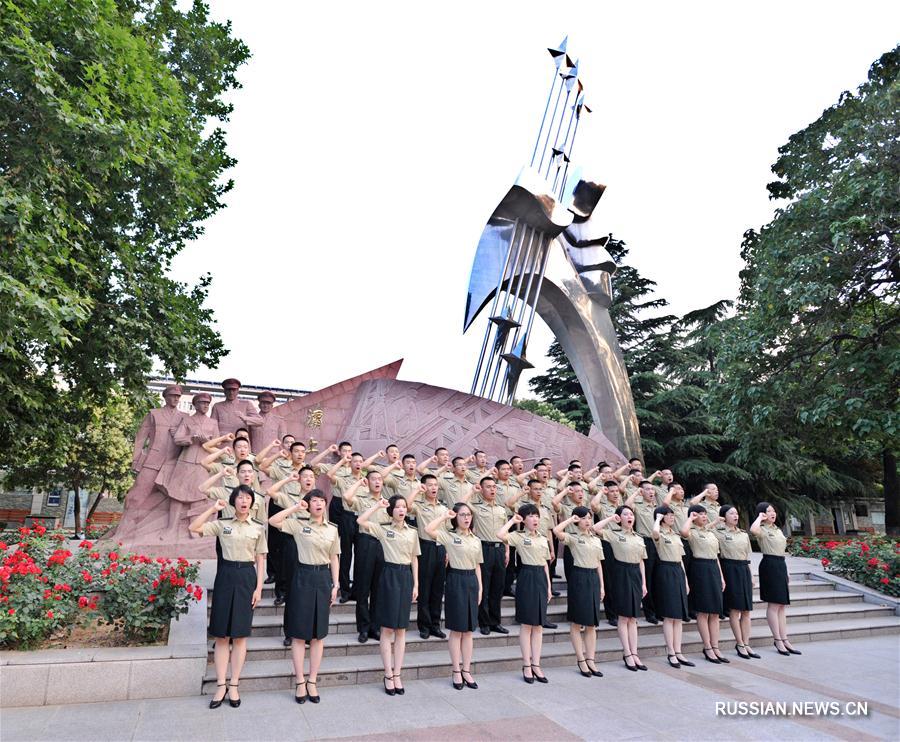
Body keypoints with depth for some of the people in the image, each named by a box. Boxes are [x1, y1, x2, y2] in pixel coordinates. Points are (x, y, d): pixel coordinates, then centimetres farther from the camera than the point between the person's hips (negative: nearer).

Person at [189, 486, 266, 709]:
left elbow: (260, 560, 4)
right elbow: (193, 528, -10)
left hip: (247, 577, 0)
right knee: (222, 635, 4)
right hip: (226, 576, 0)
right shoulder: (222, 524, 3)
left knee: (239, 635, 5)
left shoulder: (258, 527, 3)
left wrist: (258, 587, -3)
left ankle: (234, 686, 14)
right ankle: (220, 686, 13)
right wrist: (213, 508, -9)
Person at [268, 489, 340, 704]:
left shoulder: (332, 530, 6)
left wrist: (335, 585, 4)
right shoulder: (299, 524, -2)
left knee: (319, 634, 8)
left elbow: (334, 559, 9)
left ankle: (312, 682, 18)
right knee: (300, 632, 2)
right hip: (303, 577, -3)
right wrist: (296, 507, -12)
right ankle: (300, 682, 14)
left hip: (323, 579, 3)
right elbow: (273, 521, -15)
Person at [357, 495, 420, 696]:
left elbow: (414, 559, 11)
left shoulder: (412, 532, 8)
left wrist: (416, 584, 5)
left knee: (401, 629, 7)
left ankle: (397, 674, 15)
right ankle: (388, 674, 10)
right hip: (389, 575, -3)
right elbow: (360, 521, -16)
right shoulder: (383, 529, -2)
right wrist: (378, 505, -13)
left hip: (406, 576, 3)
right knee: (387, 628, 1)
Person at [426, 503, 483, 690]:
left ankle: (466, 670, 19)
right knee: (456, 629, 3)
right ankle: (456, 672, 14)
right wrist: (444, 516, -14)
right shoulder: (449, 535, -5)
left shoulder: (476, 539, 11)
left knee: (469, 629, 10)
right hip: (456, 581, -5)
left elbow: (477, 566, 14)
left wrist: (480, 588, 9)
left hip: (472, 581, 5)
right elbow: (428, 529, -23)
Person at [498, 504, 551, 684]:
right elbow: (500, 535, -25)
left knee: (538, 624, 9)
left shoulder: (543, 539, 13)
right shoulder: (519, 536, -5)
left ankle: (536, 665, 17)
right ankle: (527, 665, 12)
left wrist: (549, 586, 12)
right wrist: (512, 520, -13)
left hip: (541, 579, 6)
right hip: (527, 577, -6)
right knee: (526, 624, 2)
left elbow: (545, 564, 16)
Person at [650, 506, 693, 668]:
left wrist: (686, 580, 15)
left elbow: (680, 559, 19)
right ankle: (671, 653, 3)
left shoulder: (676, 536, 17)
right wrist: (658, 518, -15)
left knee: (679, 615, 7)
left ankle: (678, 652, 12)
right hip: (665, 572, -7)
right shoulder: (660, 535, -6)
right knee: (669, 615, -4)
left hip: (678, 572, 7)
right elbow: (655, 532, -34)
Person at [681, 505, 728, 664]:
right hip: (700, 569, -8)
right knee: (704, 611, -2)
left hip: (714, 569, 8)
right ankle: (708, 648, 6)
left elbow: (716, 556, 20)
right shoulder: (693, 532, -5)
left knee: (715, 611, 8)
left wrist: (721, 577, 14)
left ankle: (715, 648, 13)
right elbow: (684, 532, -32)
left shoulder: (710, 533, 18)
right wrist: (691, 518, -14)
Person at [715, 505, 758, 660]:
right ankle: (740, 644, 8)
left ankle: (746, 644, 12)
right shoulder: (718, 533, -4)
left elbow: (748, 556, 18)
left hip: (744, 570, 6)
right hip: (730, 570, -6)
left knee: (746, 610, 6)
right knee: (734, 609, -1)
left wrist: (751, 576, 15)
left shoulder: (744, 534, 14)